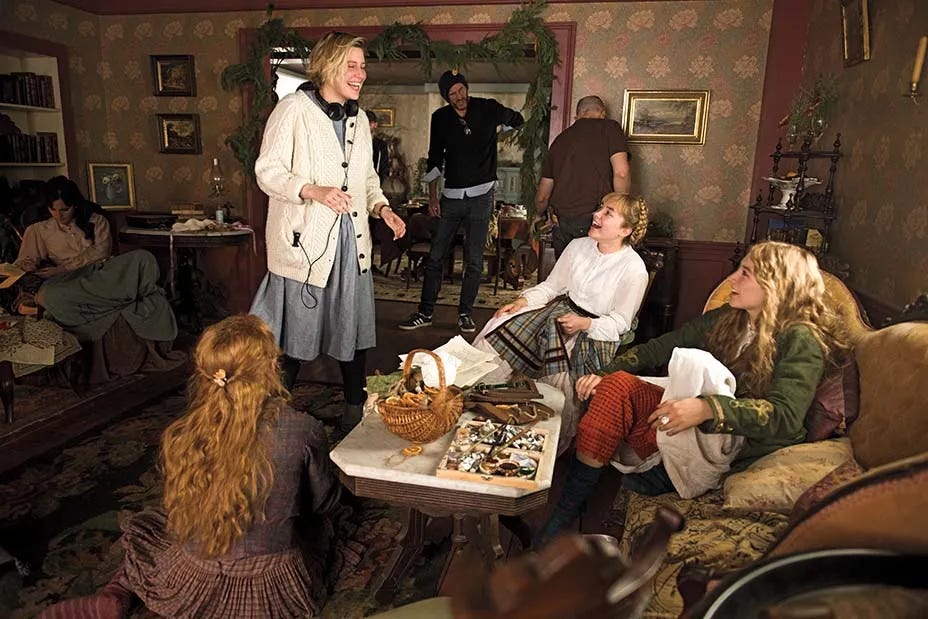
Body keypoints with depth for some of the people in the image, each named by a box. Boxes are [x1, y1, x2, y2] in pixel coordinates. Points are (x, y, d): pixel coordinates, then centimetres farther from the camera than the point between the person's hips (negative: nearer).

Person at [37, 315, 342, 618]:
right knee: (318, 523, 30)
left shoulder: (181, 435, -18)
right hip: (276, 593, -1)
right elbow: (324, 502, -6)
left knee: (144, 526, 31)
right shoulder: (302, 431, -25)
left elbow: (179, 511, 2)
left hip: (194, 589, 2)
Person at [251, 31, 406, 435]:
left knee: (352, 330, 12)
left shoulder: (358, 118, 14)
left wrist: (382, 208, 2)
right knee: (295, 336, 3)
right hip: (304, 241, -6)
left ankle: (354, 416, 27)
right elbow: (267, 172, -11)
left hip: (350, 241, 6)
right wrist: (313, 191, -27)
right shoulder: (293, 109, -8)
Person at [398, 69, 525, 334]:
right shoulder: (440, 118, 4)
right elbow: (434, 159, 9)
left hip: (481, 195, -2)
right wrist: (432, 196, 5)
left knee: (474, 260, 1)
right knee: (435, 257, 2)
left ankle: (465, 314, 13)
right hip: (451, 195, 2)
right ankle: (425, 312, 11)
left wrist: (503, 120, 1)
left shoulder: (488, 109, -2)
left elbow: (518, 120, 18)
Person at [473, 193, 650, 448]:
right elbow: (551, 285, 9)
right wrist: (523, 301, -7)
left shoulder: (634, 269, -15)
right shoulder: (578, 246, 2)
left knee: (560, 375, -32)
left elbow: (619, 322, -11)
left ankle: (559, 445, -8)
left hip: (598, 330, -6)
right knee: (501, 326, -10)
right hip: (563, 309, 6)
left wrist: (585, 324, -26)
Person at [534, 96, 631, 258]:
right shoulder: (610, 127, 4)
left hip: (561, 223, 5)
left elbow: (542, 196, 21)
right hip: (596, 220, -4)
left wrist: (539, 215, 41)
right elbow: (621, 173, -11)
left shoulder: (560, 138, 18)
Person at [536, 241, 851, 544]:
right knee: (618, 384, -18)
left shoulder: (800, 340, -8)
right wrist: (604, 374, -3)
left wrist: (707, 408, -36)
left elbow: (787, 416, -22)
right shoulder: (725, 319, 13)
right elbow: (658, 348, 11)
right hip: (700, 423, 7)